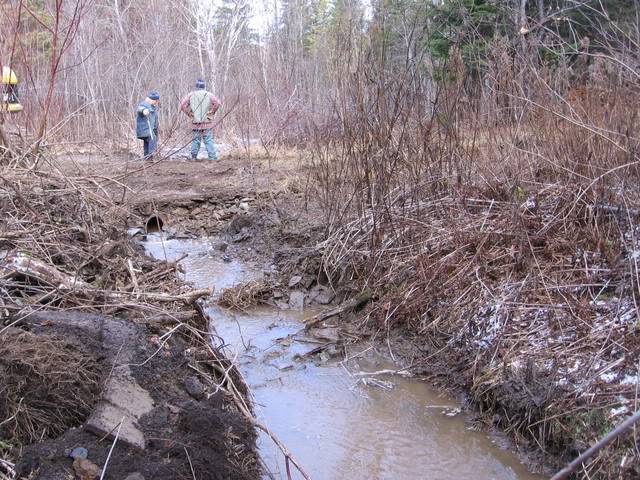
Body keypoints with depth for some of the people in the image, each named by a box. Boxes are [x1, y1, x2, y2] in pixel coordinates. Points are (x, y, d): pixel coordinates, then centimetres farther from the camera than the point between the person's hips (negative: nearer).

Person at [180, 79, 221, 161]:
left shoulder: (191, 95, 4)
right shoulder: (208, 95, -1)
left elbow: (182, 105, -3)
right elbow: (217, 103, -14)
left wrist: (189, 113, 5)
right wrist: (211, 112, -4)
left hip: (195, 123, 2)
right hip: (207, 123, -2)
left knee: (195, 140, 10)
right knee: (209, 141, -3)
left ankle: (193, 157, 13)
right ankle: (213, 157, -5)